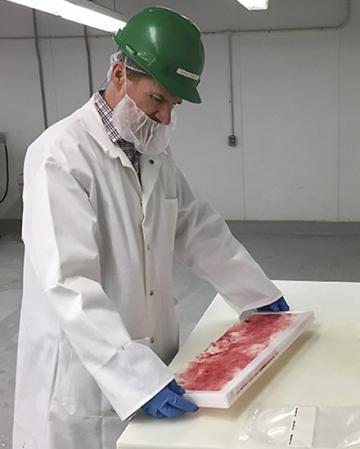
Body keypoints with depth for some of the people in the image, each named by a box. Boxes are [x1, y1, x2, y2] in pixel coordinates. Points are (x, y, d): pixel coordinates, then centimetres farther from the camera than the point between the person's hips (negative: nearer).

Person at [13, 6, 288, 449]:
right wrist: (137, 375, -31)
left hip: (150, 363, 7)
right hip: (82, 375, -6)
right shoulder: (61, 154, -19)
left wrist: (259, 293, 17)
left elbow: (198, 229, 14)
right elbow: (69, 285, -26)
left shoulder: (155, 151, 5)